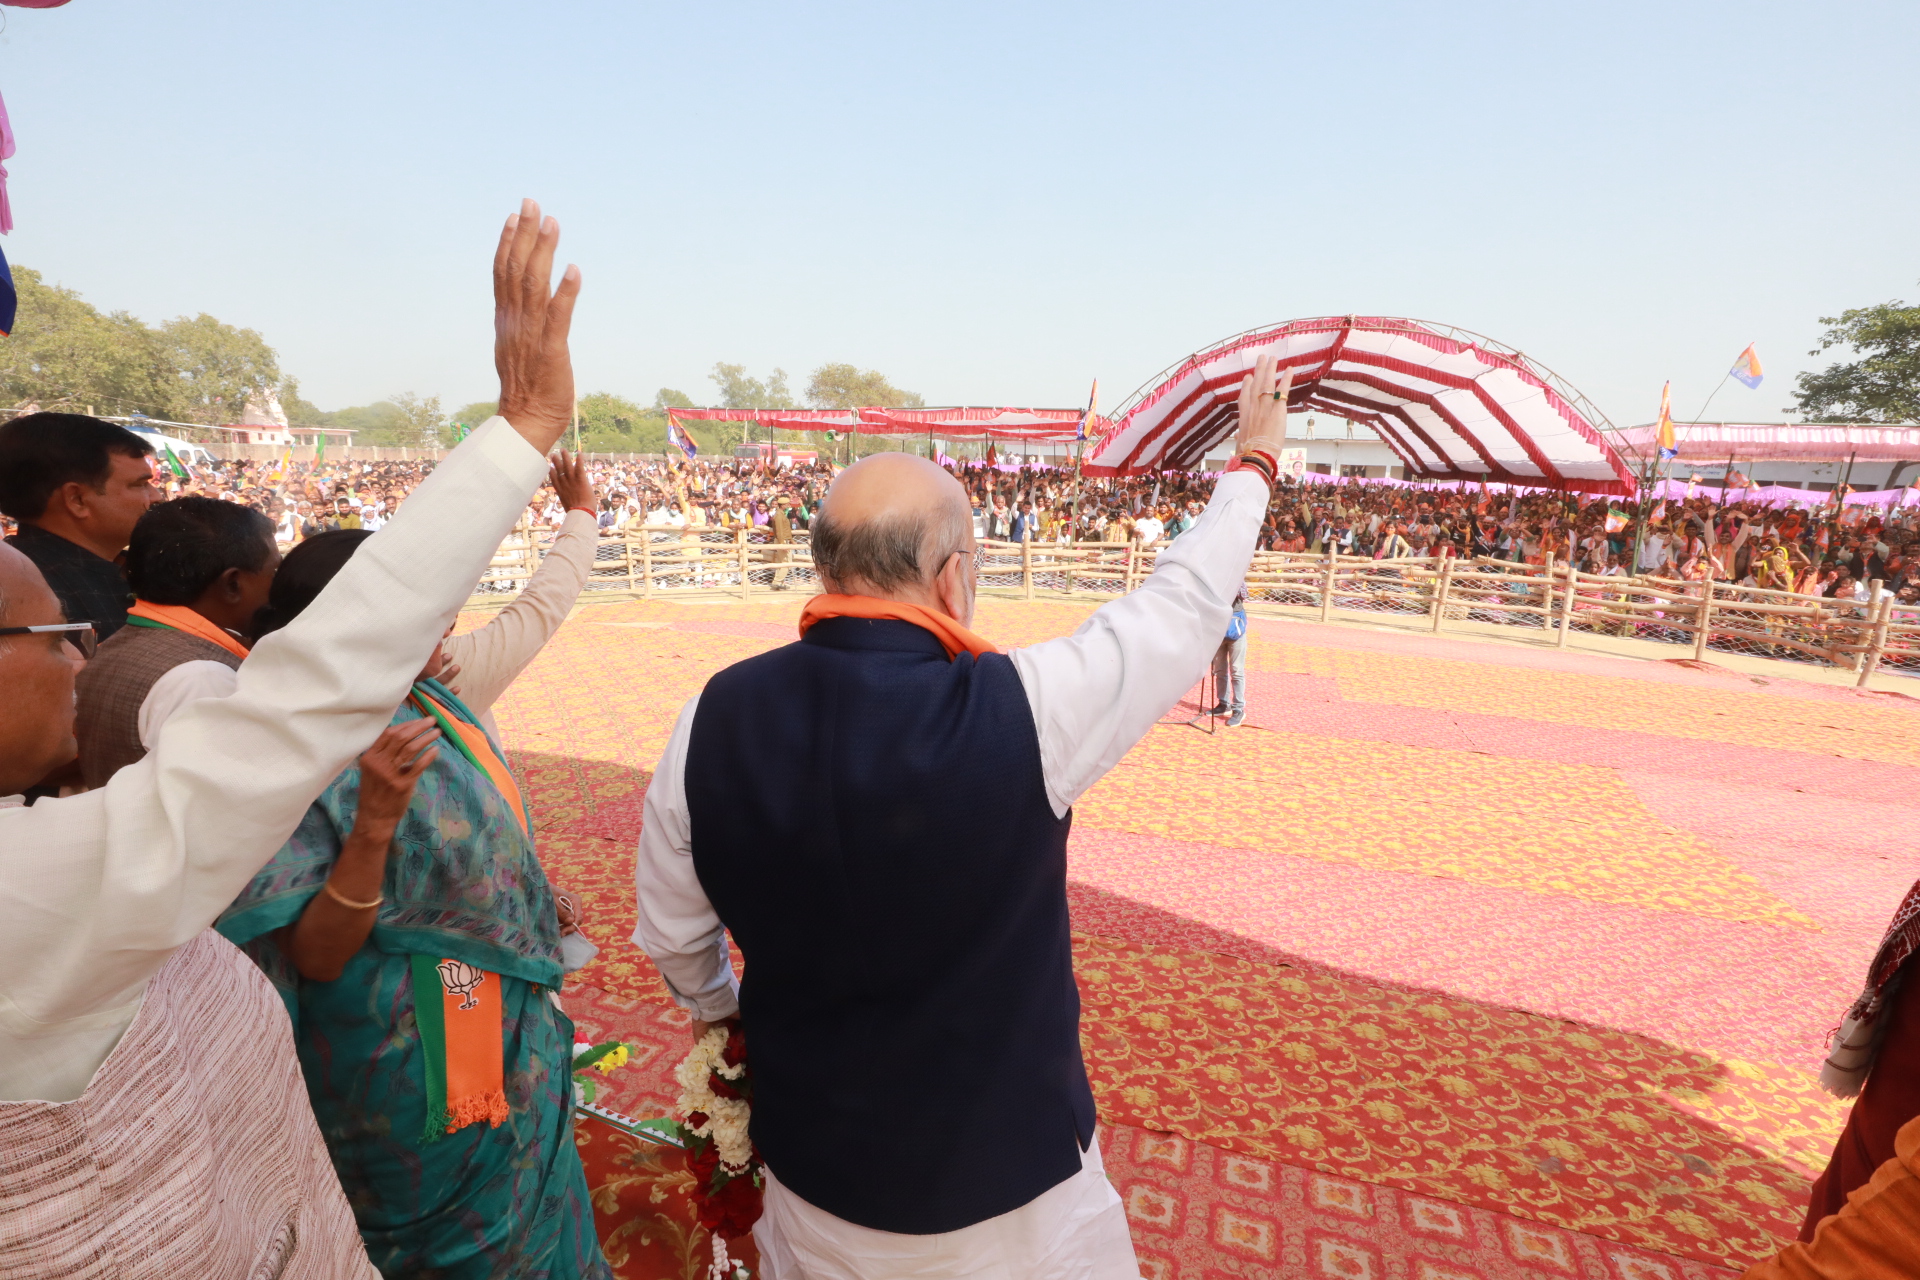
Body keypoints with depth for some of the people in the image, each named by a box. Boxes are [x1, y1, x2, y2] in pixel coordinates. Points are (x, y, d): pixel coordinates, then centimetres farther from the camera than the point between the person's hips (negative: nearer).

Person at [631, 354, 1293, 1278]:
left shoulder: (714, 719, -18)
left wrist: (718, 1008, 20)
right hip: (1003, 1179, -2)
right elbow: (1183, 607, -12)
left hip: (815, 1164, 3)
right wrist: (1254, 462, 5)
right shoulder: (1018, 710, -30)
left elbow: (670, 932, -2)